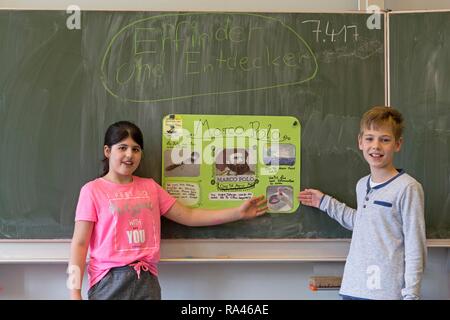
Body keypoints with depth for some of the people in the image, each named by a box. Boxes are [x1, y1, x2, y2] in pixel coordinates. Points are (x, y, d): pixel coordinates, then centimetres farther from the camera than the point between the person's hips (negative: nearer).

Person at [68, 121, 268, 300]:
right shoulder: (92, 190, -1)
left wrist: (238, 212, 7)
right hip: (110, 280, -3)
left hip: (147, 281, 3)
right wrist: (74, 292, -12)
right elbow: (80, 243, -4)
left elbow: (188, 216, 12)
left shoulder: (150, 187, 11)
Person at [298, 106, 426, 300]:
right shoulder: (362, 185, 9)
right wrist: (325, 202, 24)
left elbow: (415, 249, -11)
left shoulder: (408, 188, -11)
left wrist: (411, 294, -12)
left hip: (387, 291, -6)